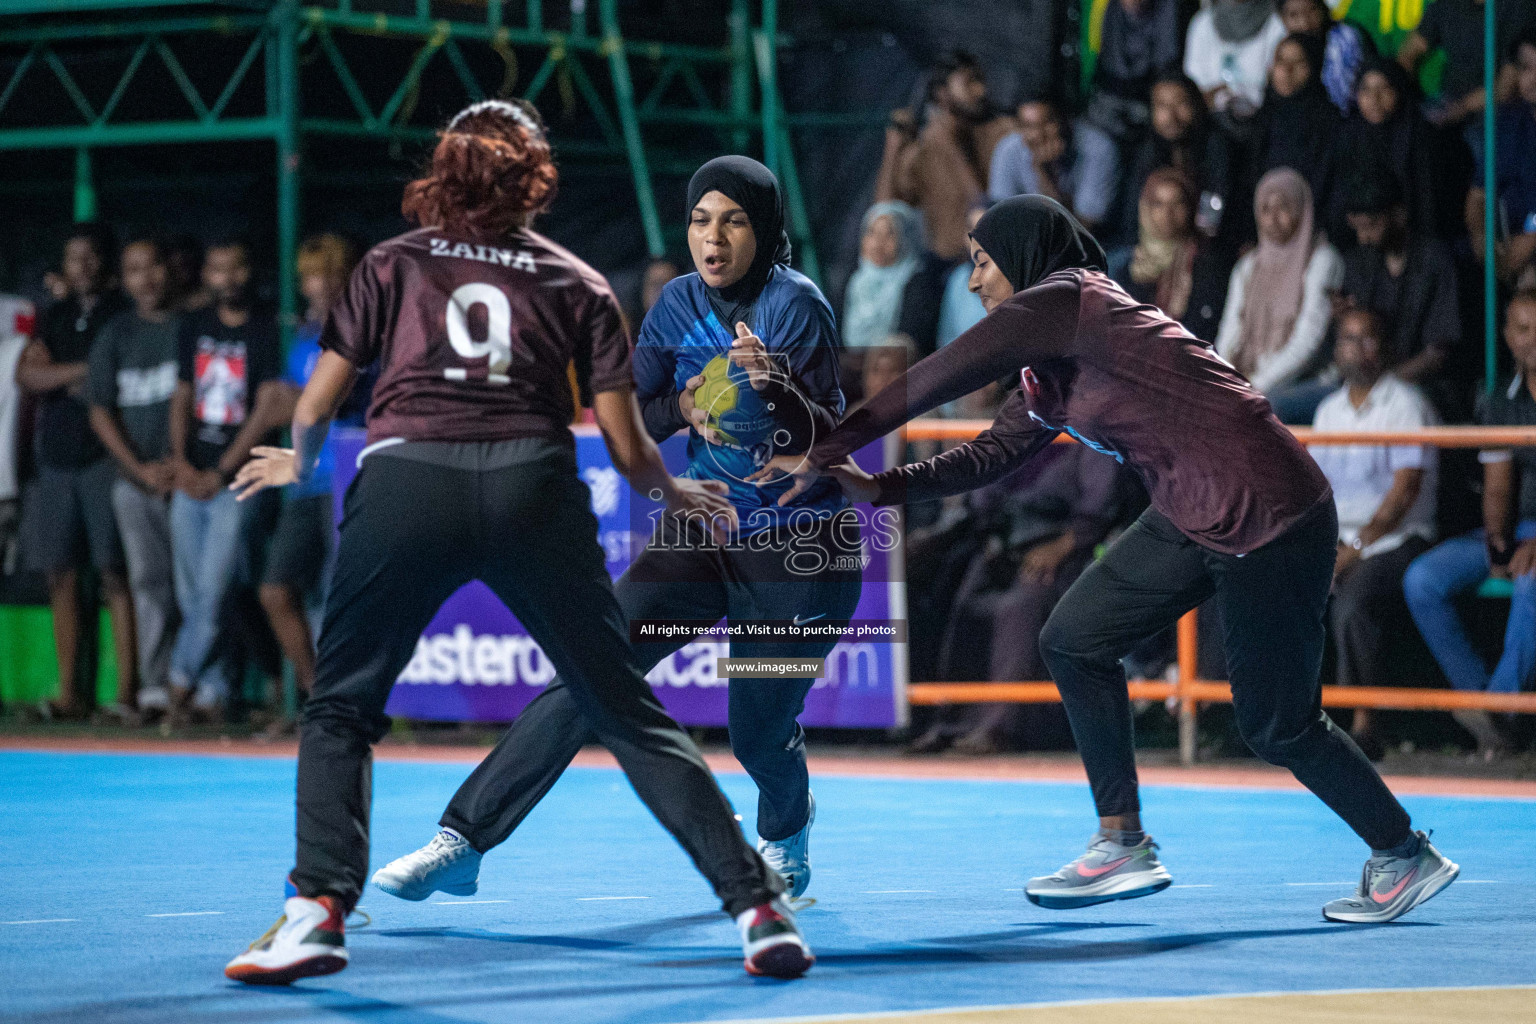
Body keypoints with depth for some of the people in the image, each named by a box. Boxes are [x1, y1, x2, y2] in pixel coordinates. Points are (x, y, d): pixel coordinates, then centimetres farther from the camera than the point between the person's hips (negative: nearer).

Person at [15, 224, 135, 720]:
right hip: (57, 460, 5)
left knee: (115, 574, -10)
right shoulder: (55, 317, 17)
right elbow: (28, 374, 4)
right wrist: (84, 369, -8)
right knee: (61, 576, 3)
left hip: (107, 460, -5)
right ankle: (69, 692, 6)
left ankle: (126, 692, -11)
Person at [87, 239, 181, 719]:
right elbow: (101, 413, 10)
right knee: (149, 580, 0)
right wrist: (141, 470, -1)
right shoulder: (115, 334, 12)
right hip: (135, 477, 3)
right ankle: (155, 685, 0)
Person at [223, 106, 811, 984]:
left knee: (340, 708, 15)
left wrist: (297, 463, 38)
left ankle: (321, 908, -1)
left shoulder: (392, 264, 18)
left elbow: (316, 407, 16)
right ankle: (757, 904, 2)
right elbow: (628, 450, 13)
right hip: (533, 486, 1)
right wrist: (675, 493, 34)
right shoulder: (579, 284, 18)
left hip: (406, 482, -1)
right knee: (629, 715, 7)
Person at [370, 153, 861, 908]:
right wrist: (682, 405, -16)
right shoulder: (680, 303, 2)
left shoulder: (795, 305, -13)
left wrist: (775, 383, -38)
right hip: (702, 534, 4)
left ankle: (785, 831, 36)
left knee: (759, 733, -2)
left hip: (798, 552, -4)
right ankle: (463, 840, -13)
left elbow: (831, 440, -19)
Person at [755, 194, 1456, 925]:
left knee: (1278, 726, -1)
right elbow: (991, 455, 19)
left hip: (1271, 521, -10)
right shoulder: (1052, 369, 15)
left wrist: (826, 452, -5)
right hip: (1190, 519, 10)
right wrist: (877, 488, 9)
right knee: (1074, 640, 9)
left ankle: (1405, 857, 18)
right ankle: (1124, 847, 15)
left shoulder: (1063, 301, -13)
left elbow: (931, 384, -11)